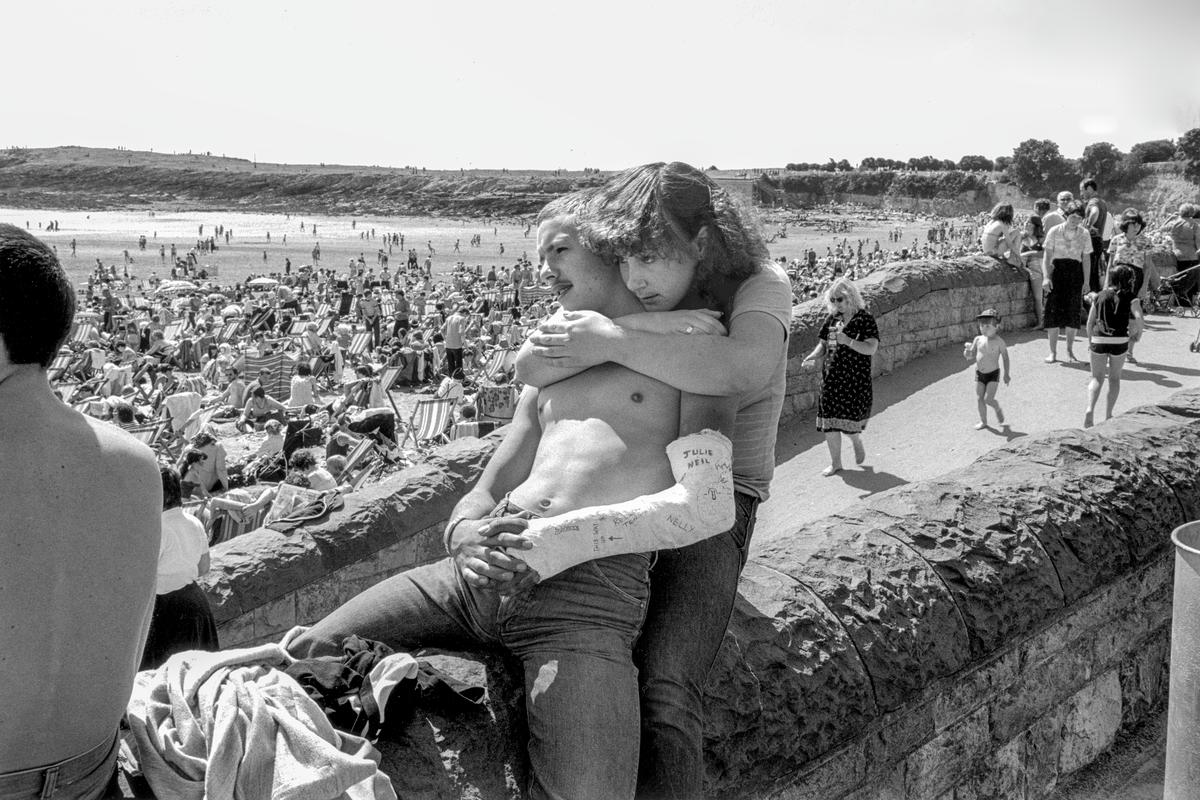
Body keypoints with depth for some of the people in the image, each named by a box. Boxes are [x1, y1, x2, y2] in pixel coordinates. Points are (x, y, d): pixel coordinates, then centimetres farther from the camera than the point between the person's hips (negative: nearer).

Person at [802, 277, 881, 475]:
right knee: (829, 422, 4)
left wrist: (848, 341, -27)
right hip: (830, 377, 5)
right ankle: (835, 463, 16)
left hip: (855, 379, -5)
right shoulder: (832, 319, 10)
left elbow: (871, 348, -15)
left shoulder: (864, 319, -7)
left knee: (849, 420, -2)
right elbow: (823, 345, 16)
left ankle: (857, 441, 33)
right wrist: (813, 357, -4)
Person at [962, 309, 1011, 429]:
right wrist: (968, 350, -19)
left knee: (988, 399, -10)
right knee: (979, 399, 5)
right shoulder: (978, 340, -2)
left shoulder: (999, 342, -12)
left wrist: (1006, 374, -4)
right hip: (979, 374, 4)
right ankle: (983, 422, 20)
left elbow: (1005, 357, -4)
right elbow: (972, 355, 5)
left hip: (993, 374, -4)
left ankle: (998, 410, 22)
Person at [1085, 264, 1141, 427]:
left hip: (1099, 340, 1)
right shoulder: (1130, 298, -2)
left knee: (1097, 378, 8)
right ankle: (1108, 415, 14)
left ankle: (1090, 409, -15)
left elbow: (1090, 322, 7)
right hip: (1119, 341, -1)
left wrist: (1090, 341, 18)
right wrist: (1135, 331, 2)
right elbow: (1138, 317, -17)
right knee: (1114, 378, 15)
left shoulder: (1100, 296, 6)